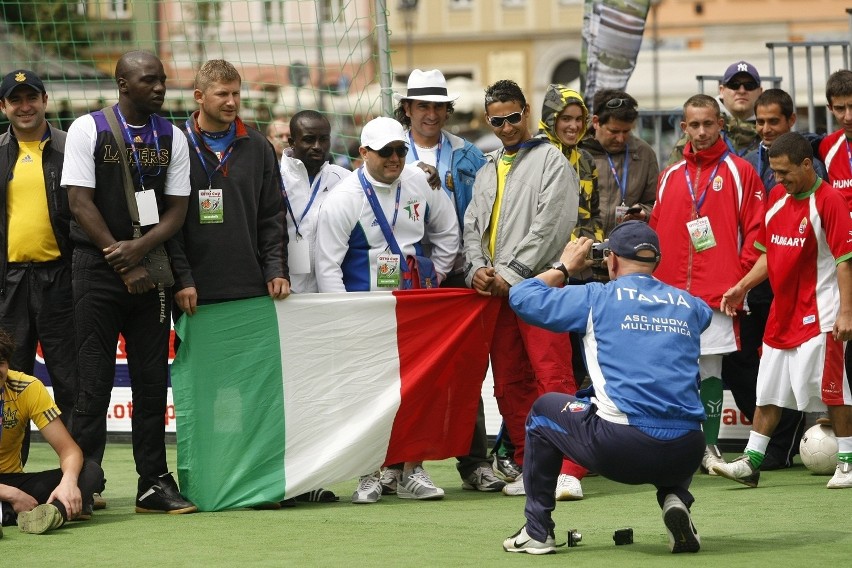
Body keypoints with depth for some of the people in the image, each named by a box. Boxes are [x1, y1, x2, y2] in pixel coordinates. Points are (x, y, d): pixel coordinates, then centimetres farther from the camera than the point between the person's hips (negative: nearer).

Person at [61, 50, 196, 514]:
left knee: (152, 380, 4)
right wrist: (122, 262, -11)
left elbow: (177, 210, 5)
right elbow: (80, 202, -7)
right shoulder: (88, 130, -3)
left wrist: (139, 248, -13)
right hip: (98, 268, -4)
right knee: (93, 381, -5)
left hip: (150, 270, 4)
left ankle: (154, 484, 9)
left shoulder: (171, 138, 8)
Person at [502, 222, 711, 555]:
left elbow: (520, 297, 15)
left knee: (543, 411, 26)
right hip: (685, 456, 3)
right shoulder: (689, 305, 16)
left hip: (620, 449, -3)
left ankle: (537, 532, 24)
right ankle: (674, 499, 12)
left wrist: (564, 267, 32)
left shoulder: (597, 297, 6)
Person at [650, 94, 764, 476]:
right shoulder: (670, 176, 15)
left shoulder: (740, 172, 3)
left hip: (717, 294, -3)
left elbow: (755, 230, 0)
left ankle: (710, 447, 3)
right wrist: (656, 278, 4)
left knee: (710, 369, -3)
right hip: (671, 292, 3)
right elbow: (655, 229, 15)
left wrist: (740, 276, -7)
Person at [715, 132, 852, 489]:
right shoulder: (777, 197, 9)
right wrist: (743, 286, 7)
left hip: (819, 315, -8)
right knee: (767, 391, 9)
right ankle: (751, 463, 13)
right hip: (783, 310, 8)